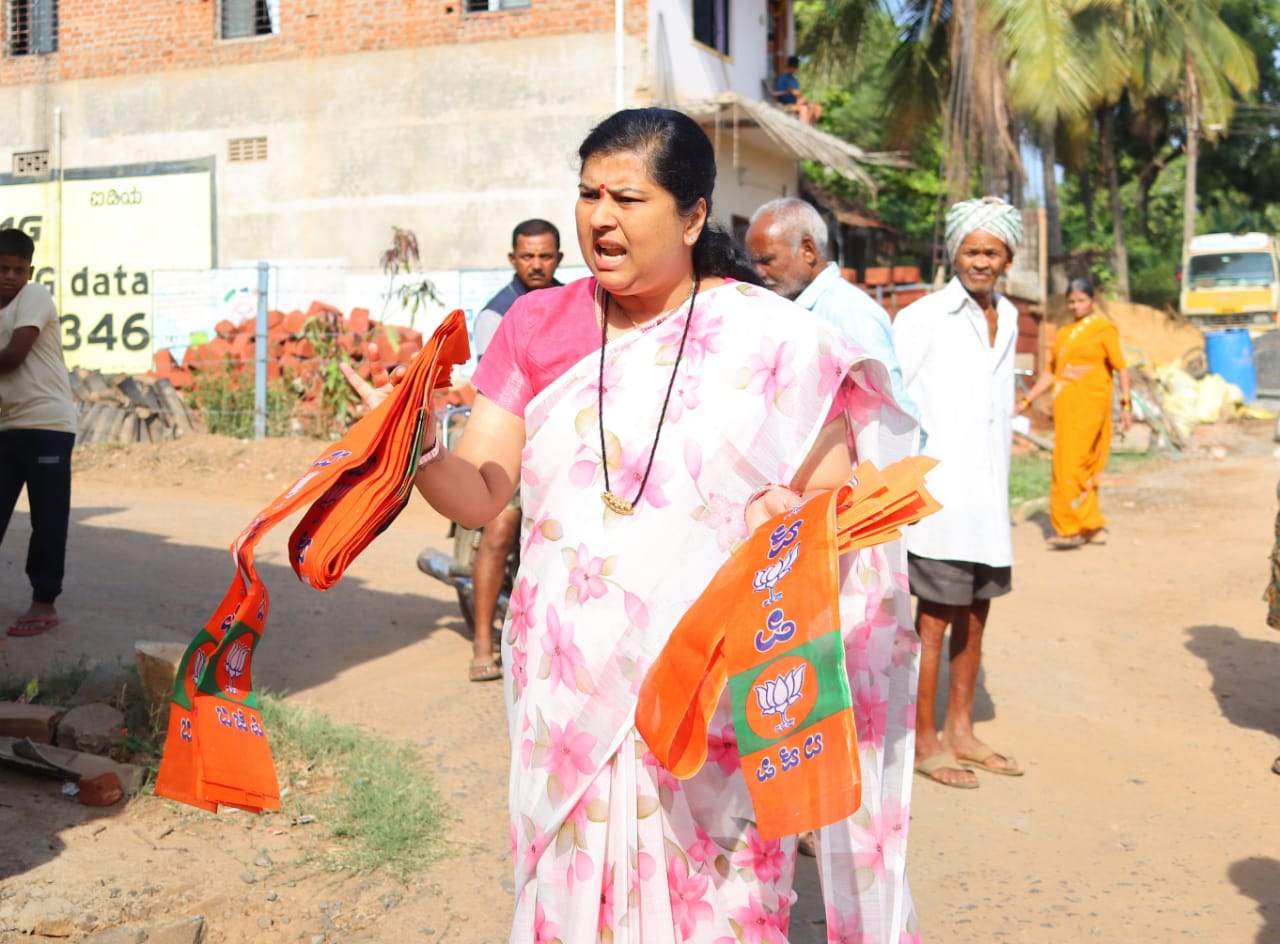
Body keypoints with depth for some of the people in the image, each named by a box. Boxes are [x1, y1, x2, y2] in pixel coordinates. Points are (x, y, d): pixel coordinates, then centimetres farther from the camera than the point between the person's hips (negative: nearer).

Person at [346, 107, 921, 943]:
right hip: (572, 689, 3)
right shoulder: (538, 325, 6)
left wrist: (786, 520, -22)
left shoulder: (774, 339, -3)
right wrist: (417, 448, -19)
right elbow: (479, 492, 1)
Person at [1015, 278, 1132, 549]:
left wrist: (1126, 404, -10)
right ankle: (1093, 527, 15)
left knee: (1073, 463, -11)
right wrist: (1027, 401, 12)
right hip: (1066, 405, 6)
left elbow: (1121, 368, -3)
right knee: (1082, 467, 8)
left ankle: (1071, 527, -8)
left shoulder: (1103, 328, 1)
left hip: (1089, 403, -6)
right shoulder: (1064, 333, 18)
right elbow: (1050, 372, 18)